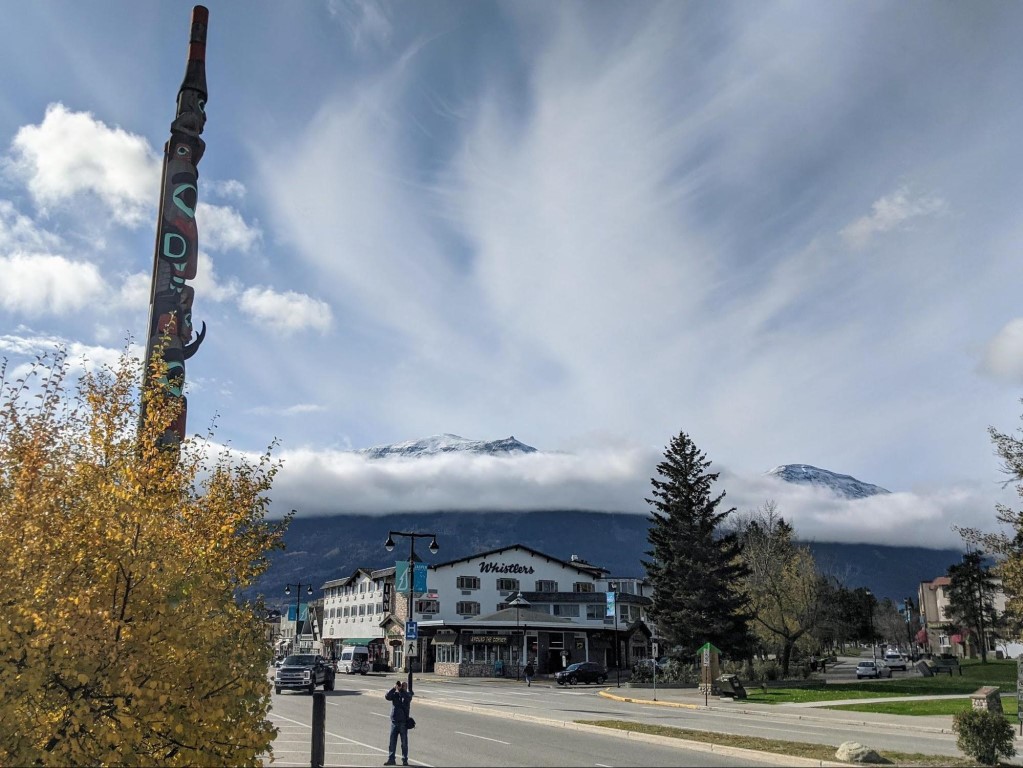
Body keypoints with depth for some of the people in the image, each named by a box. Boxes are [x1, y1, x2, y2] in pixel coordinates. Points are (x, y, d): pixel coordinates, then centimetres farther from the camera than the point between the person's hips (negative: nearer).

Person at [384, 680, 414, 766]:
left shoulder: (407, 695, -2)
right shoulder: (395, 694, 3)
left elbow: (407, 697, -24)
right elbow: (387, 696, -13)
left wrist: (401, 689, -23)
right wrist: (394, 688, -20)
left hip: (403, 722, -2)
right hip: (394, 722, 2)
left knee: (404, 742, 4)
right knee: (392, 742, 5)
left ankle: (405, 760, 13)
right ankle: (391, 759, 13)